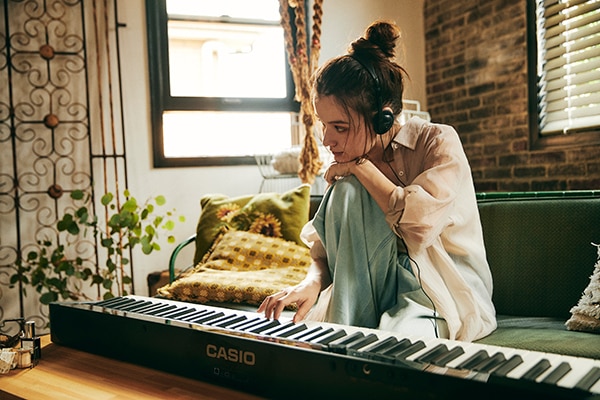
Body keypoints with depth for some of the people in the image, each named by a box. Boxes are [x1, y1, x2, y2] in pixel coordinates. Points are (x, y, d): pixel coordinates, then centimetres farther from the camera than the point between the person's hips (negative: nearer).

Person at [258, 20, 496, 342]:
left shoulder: (438, 142, -14)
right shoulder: (346, 169, -2)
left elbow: (420, 222, -30)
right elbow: (325, 249, -1)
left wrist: (362, 167, -20)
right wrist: (312, 282, -23)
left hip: (446, 295, -5)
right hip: (379, 289, 5)